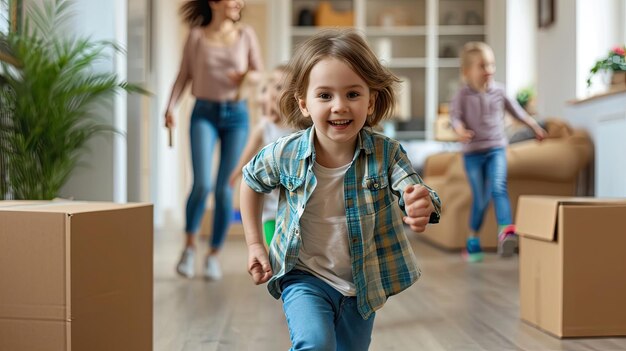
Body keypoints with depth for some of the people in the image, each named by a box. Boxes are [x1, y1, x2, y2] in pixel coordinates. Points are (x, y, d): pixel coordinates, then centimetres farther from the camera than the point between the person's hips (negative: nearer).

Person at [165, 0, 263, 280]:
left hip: (236, 115, 1)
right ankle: (189, 246, 7)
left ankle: (214, 254, 15)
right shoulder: (197, 35, 4)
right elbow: (183, 76, 5)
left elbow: (260, 73, 10)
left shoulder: (246, 34, 7)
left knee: (224, 190, 1)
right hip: (204, 113, -1)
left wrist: (249, 76, -12)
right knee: (202, 184, -15)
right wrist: (170, 107, -7)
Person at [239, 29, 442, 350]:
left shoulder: (387, 153, -18)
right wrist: (254, 244, 2)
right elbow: (251, 181, 3)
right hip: (305, 278, -1)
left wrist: (422, 205, -55)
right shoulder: (285, 154, -17)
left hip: (362, 286, 2)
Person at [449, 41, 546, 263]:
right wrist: (460, 130, -32)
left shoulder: (499, 91, 5)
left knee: (498, 188, -21)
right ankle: (472, 240, 18)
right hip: (473, 151, -2)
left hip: (496, 148, 2)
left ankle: (505, 230, -32)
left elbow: (515, 109, 19)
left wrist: (535, 127, 26)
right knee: (480, 198, 0)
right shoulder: (462, 94, -3)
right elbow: (455, 116, -10)